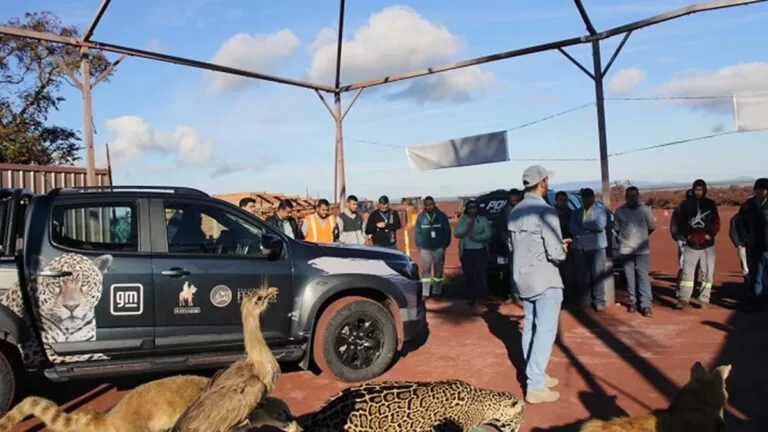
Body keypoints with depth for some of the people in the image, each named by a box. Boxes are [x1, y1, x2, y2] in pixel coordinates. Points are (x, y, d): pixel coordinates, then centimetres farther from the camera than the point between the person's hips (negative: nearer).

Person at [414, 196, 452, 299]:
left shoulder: (442, 216, -1)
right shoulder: (420, 217, 0)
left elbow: (447, 231, 2)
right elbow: (417, 232, 1)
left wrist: (445, 244, 0)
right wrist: (419, 245, -3)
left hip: (439, 248, 0)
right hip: (425, 248, 0)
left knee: (438, 270, 8)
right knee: (426, 270, 0)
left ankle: (437, 292, 17)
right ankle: (425, 293, 4)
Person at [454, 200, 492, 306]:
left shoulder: (483, 219, 6)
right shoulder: (462, 220, 7)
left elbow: (488, 233, -6)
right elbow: (456, 233, -7)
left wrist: (476, 238, -18)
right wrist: (468, 225, -16)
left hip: (481, 251, -1)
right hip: (466, 252, 1)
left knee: (482, 275, -6)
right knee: (469, 276, 1)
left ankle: (483, 296, 5)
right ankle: (472, 297, 11)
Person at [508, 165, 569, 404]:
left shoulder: (515, 212, 7)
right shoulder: (545, 211, -18)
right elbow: (555, 254, -21)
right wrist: (563, 250, 3)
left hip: (524, 278, 8)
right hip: (545, 280, -8)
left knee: (530, 328, 16)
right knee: (545, 331, -3)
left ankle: (534, 375, 26)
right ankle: (535, 386, -2)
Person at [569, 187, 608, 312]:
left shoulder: (600, 210, 3)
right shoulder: (576, 212, 11)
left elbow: (600, 225, -13)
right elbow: (573, 229, -3)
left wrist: (584, 224, -4)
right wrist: (591, 228, -10)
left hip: (596, 246, -3)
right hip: (580, 247, 3)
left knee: (597, 274, -1)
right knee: (582, 275, 5)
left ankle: (599, 301, 6)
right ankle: (584, 301, 12)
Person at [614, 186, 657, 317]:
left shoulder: (645, 210, -2)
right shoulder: (619, 211, -1)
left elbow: (652, 226, 9)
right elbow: (617, 229, 7)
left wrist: (642, 236, 13)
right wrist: (627, 237, 7)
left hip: (642, 249, -1)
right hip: (626, 249, 1)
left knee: (643, 276, -3)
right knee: (630, 277, 7)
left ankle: (646, 304, -1)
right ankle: (633, 301, 18)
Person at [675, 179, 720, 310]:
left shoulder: (710, 204, 3)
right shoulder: (686, 204, 2)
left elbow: (716, 223, 2)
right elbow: (680, 222, 3)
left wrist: (709, 235, -10)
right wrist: (687, 235, -8)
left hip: (707, 245, 1)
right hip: (691, 245, 0)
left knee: (707, 273, 4)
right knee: (687, 272, -3)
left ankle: (704, 299, 11)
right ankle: (683, 299, -4)